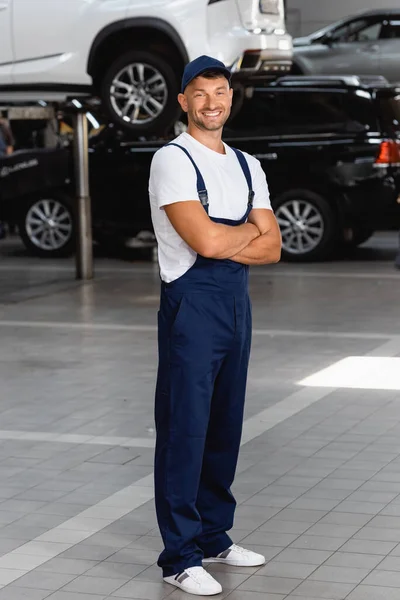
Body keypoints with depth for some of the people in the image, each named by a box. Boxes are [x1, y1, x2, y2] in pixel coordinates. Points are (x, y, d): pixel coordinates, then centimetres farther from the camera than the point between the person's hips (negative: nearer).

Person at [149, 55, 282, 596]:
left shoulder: (248, 166, 15)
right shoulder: (173, 161, -7)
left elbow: (271, 248, 6)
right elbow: (205, 240, -20)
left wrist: (223, 242, -10)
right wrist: (249, 231, -2)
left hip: (237, 302, 7)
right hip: (191, 303, -7)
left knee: (225, 427, 13)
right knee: (184, 429, -5)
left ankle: (213, 536, 26)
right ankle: (180, 557, 1)